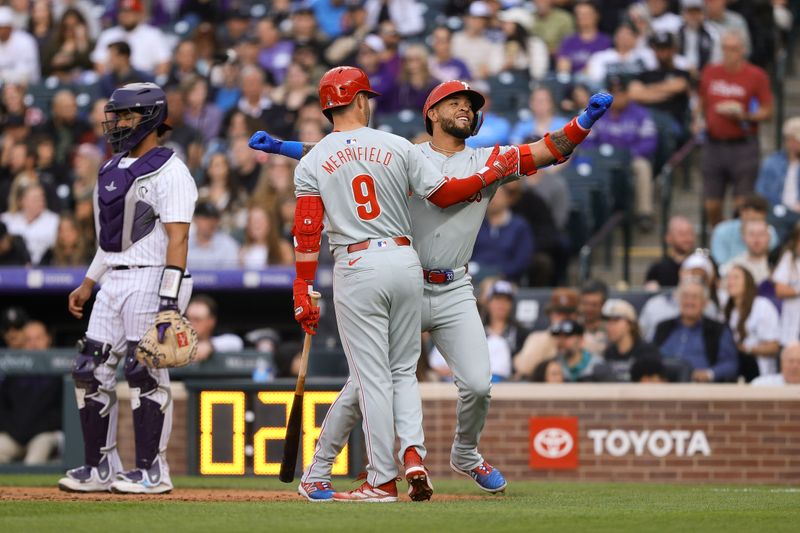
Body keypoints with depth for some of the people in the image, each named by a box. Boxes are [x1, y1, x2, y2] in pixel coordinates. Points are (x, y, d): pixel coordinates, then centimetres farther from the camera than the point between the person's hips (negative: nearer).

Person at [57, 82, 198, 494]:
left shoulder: (168, 172, -11)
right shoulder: (114, 168, 18)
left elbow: (177, 238, -18)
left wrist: (169, 298, -26)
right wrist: (88, 283, 23)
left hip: (150, 280, -9)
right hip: (114, 282, 9)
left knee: (145, 373, -7)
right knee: (91, 371, 6)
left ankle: (152, 472, 0)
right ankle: (100, 469, 13)